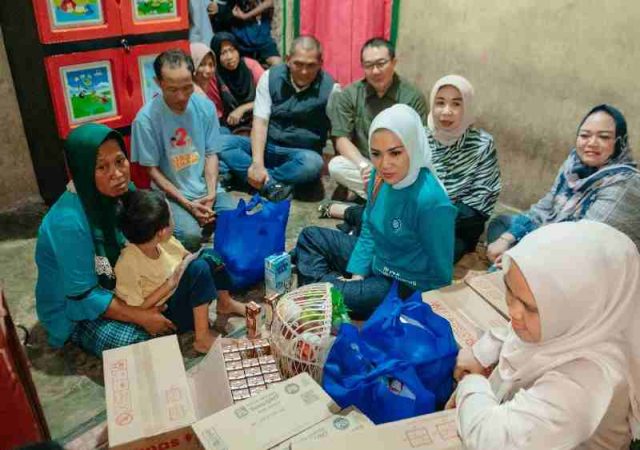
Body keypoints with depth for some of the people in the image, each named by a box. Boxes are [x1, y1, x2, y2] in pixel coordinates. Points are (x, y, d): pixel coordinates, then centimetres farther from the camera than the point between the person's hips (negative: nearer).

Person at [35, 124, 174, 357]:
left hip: (116, 284, 6)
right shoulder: (69, 221, -34)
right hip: (73, 306, -6)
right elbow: (83, 296, -27)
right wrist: (141, 317, -25)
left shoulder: (121, 191, -12)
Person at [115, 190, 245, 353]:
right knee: (199, 268, -27)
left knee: (209, 256, -2)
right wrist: (169, 284, -26)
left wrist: (188, 261, -17)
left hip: (178, 292, 8)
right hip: (164, 316, -8)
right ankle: (203, 339, -22)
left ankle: (225, 303, 19)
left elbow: (187, 257, 5)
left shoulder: (163, 241, -13)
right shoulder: (128, 264, -31)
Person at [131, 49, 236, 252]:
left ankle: (206, 220, 9)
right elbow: (152, 169, -8)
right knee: (191, 236, -28)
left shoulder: (205, 106, -4)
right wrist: (186, 203, -15)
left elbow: (211, 154, 2)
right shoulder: (146, 118, -14)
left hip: (207, 188, 3)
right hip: (171, 194, -3)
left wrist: (211, 194, -11)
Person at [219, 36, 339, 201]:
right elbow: (260, 122, -11)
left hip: (301, 154, -2)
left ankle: (242, 175, -24)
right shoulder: (270, 77, -4)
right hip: (267, 146, 2)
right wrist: (257, 163, -24)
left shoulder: (330, 88, -9)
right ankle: (271, 184, -32)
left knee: (312, 163, -38)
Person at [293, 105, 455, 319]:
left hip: (407, 288, -8)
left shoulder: (431, 202, -33)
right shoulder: (381, 175, -10)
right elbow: (368, 231, 4)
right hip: (376, 262, 8)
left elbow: (441, 277, -23)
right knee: (310, 236, 13)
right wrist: (357, 276, -3)